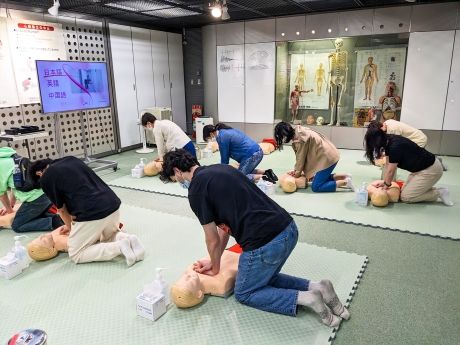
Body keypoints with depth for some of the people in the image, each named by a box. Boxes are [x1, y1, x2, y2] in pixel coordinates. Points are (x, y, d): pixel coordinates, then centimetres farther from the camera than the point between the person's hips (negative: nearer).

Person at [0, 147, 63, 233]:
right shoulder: (9, 158, 20)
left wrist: (9, 209, 24)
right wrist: (10, 206, 32)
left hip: (36, 197, -8)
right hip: (47, 190, 8)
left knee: (17, 226, 10)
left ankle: (53, 223, -6)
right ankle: (58, 218, 6)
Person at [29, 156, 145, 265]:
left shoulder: (46, 178, 4)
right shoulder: (71, 159, 22)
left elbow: (61, 209, 14)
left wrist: (70, 227, 34)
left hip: (91, 214, -7)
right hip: (113, 204, 7)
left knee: (75, 254, 14)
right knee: (110, 236, 36)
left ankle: (120, 246, -5)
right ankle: (129, 240, 4)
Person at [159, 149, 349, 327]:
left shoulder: (196, 190, -7)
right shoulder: (219, 168, 18)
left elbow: (212, 240, 1)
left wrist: (215, 268, 21)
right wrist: (214, 261, 27)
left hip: (264, 243, -9)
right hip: (288, 228, 9)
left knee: (244, 293, 19)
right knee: (266, 278, 32)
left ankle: (305, 298, 2)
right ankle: (316, 287, 14)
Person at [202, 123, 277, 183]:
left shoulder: (222, 137, -11)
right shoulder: (225, 131, 17)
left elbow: (224, 157, -3)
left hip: (252, 155, -10)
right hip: (257, 151, 10)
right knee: (247, 171, 25)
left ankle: (263, 177, -10)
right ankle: (266, 172, 14)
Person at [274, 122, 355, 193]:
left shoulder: (300, 138, -24)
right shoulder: (298, 131, 5)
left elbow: (301, 157, -13)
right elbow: (299, 155, 9)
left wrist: (297, 172, 1)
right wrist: (296, 170, 5)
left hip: (327, 158, -10)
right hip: (328, 155, 10)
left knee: (315, 187, -7)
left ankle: (345, 182, -4)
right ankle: (344, 176, 19)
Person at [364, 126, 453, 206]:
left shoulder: (395, 147, -29)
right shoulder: (388, 141, -2)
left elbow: (390, 170, -18)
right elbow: (387, 165, 3)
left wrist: (387, 185, -3)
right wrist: (385, 182, 2)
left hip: (431, 170, -9)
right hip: (420, 168, 9)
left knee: (405, 197, -8)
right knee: (404, 190, 10)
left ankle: (439, 193, 0)